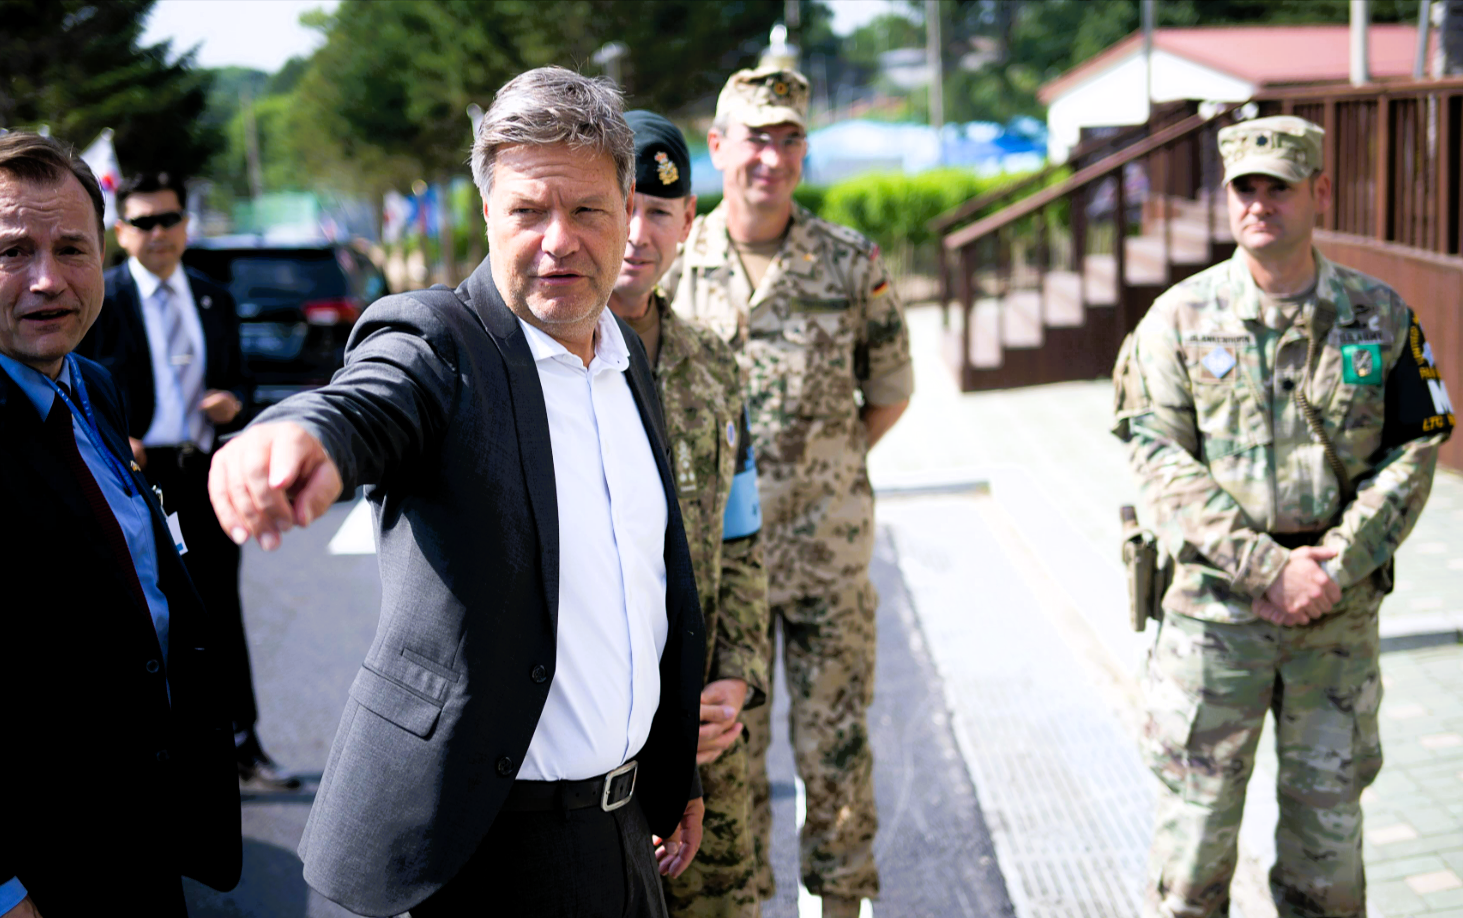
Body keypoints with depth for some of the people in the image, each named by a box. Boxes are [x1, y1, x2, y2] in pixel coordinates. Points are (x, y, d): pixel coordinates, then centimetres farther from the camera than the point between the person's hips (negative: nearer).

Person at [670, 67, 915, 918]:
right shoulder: (674, 263, -1)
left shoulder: (853, 262, -1)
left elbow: (891, 391, 9)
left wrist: (827, 467, 2)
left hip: (827, 547, 0)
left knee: (837, 739, 9)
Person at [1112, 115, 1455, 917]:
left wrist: (1334, 566, -13)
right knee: (1196, 817, 4)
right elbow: (1161, 461, -8)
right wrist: (1267, 570, -16)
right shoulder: (1180, 319, -2)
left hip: (1341, 613, 2)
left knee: (1329, 815, 13)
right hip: (1213, 610, -1)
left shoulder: (1381, 316, 3)